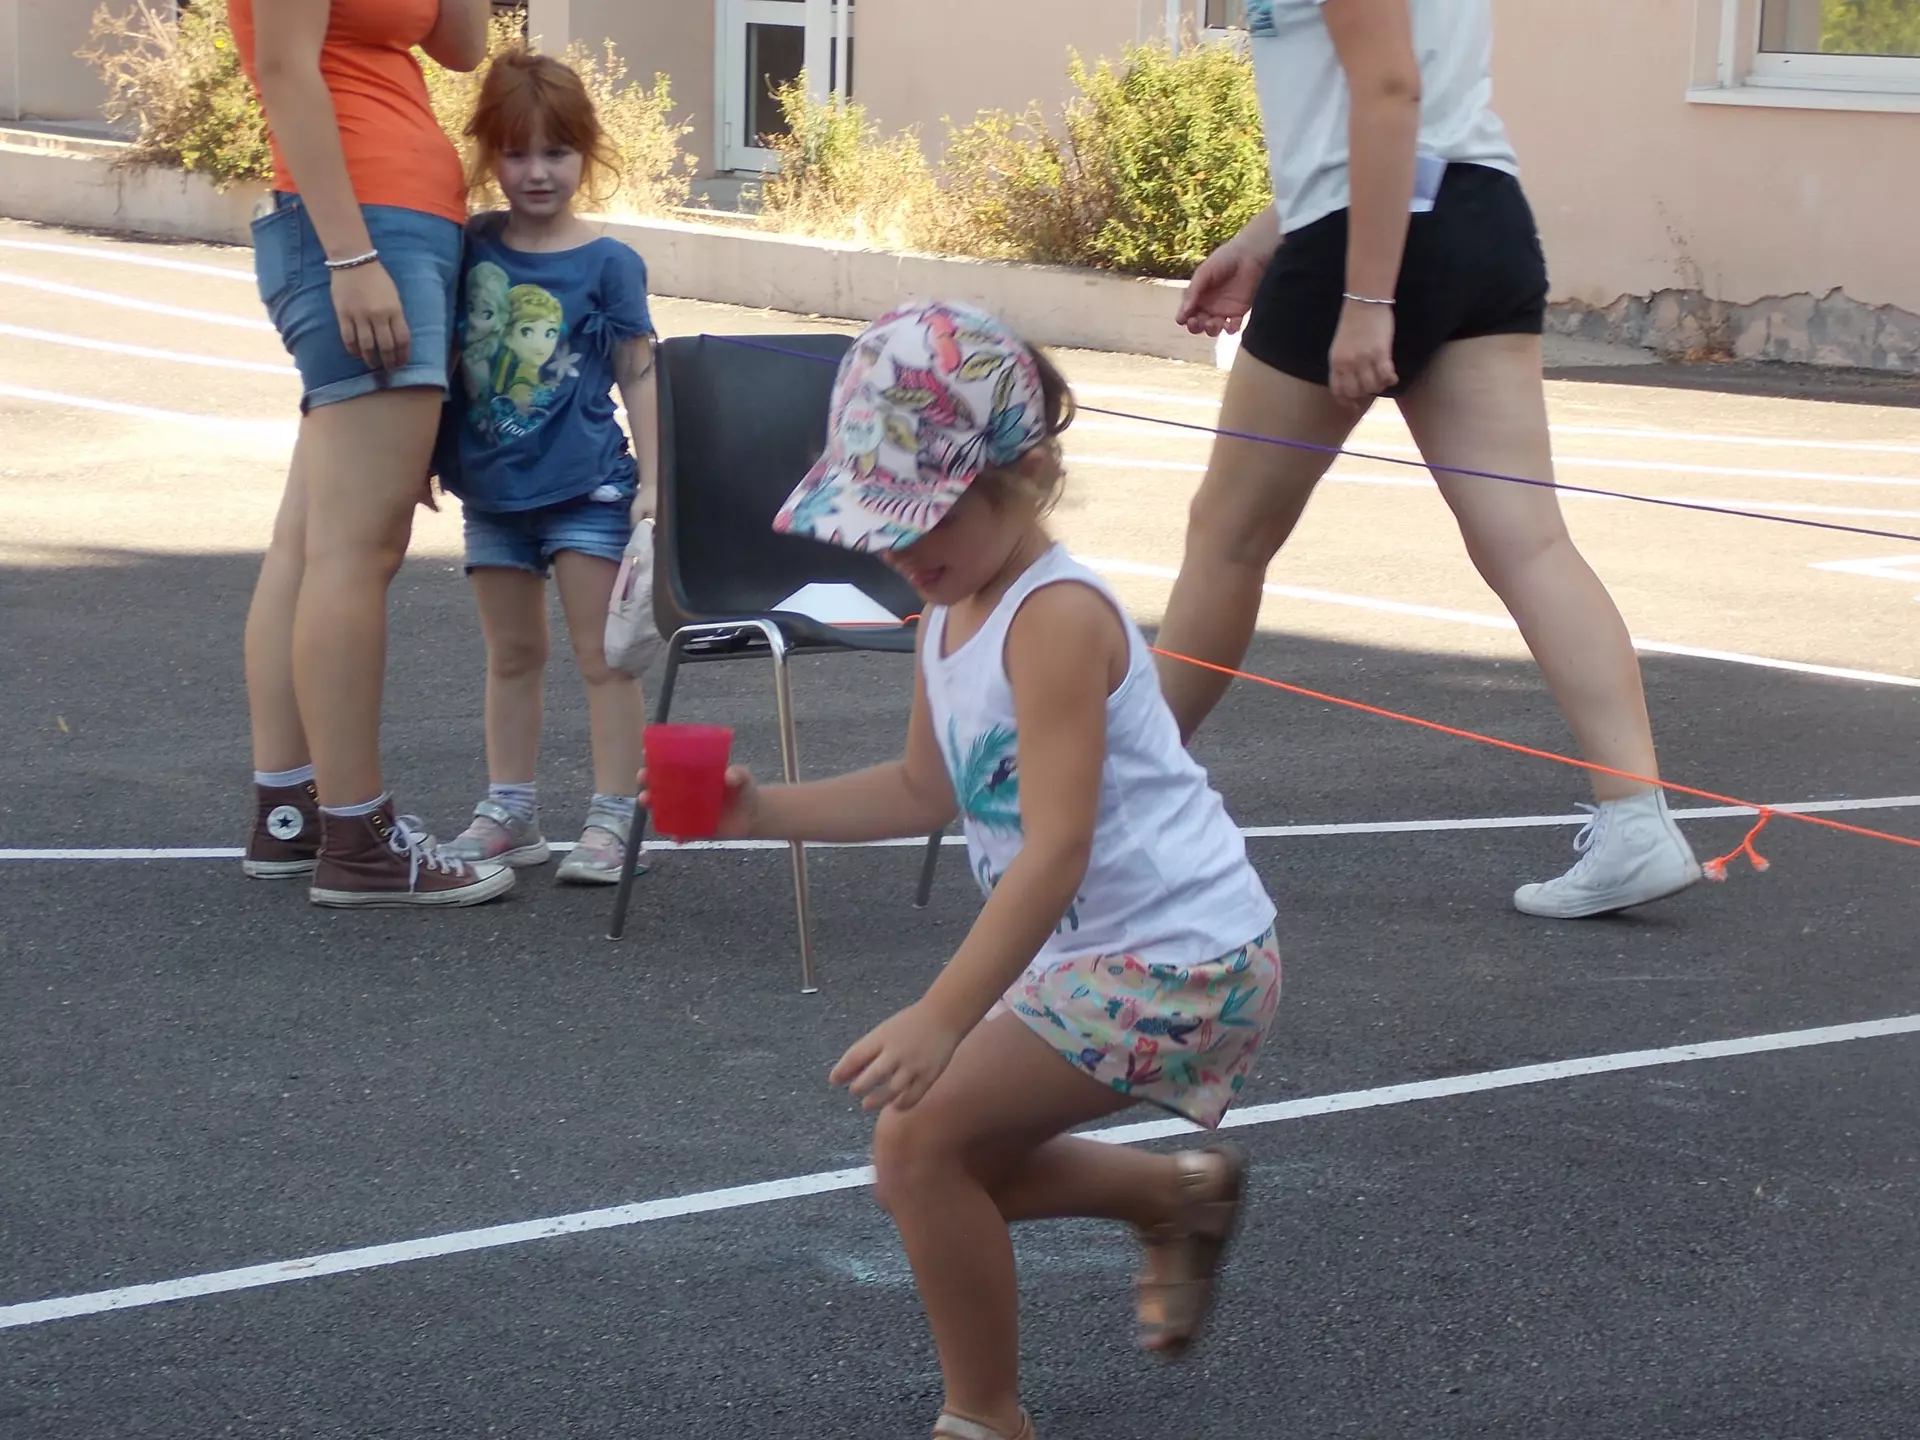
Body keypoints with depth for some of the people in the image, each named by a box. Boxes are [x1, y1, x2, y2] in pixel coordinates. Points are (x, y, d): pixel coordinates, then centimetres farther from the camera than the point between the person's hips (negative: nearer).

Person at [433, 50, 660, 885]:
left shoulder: (607, 265, -8)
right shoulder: (469, 250, 0)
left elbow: (638, 375, -4)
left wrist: (651, 481, -7)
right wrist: (428, 461, 10)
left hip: (585, 487, -4)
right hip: (493, 488, 4)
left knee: (604, 655, -1)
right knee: (511, 655, 14)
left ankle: (611, 819, 4)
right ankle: (508, 814, 23)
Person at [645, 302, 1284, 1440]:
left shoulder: (1054, 618, -22)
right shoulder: (950, 615, 7)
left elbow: (1056, 847, -29)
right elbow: (923, 792, 21)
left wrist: (942, 1019, -34)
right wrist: (762, 812, 8)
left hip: (1180, 960, -10)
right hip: (1092, 952, 10)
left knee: (924, 1139, -14)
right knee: (958, 1156, 17)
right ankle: (1184, 1198, 35)